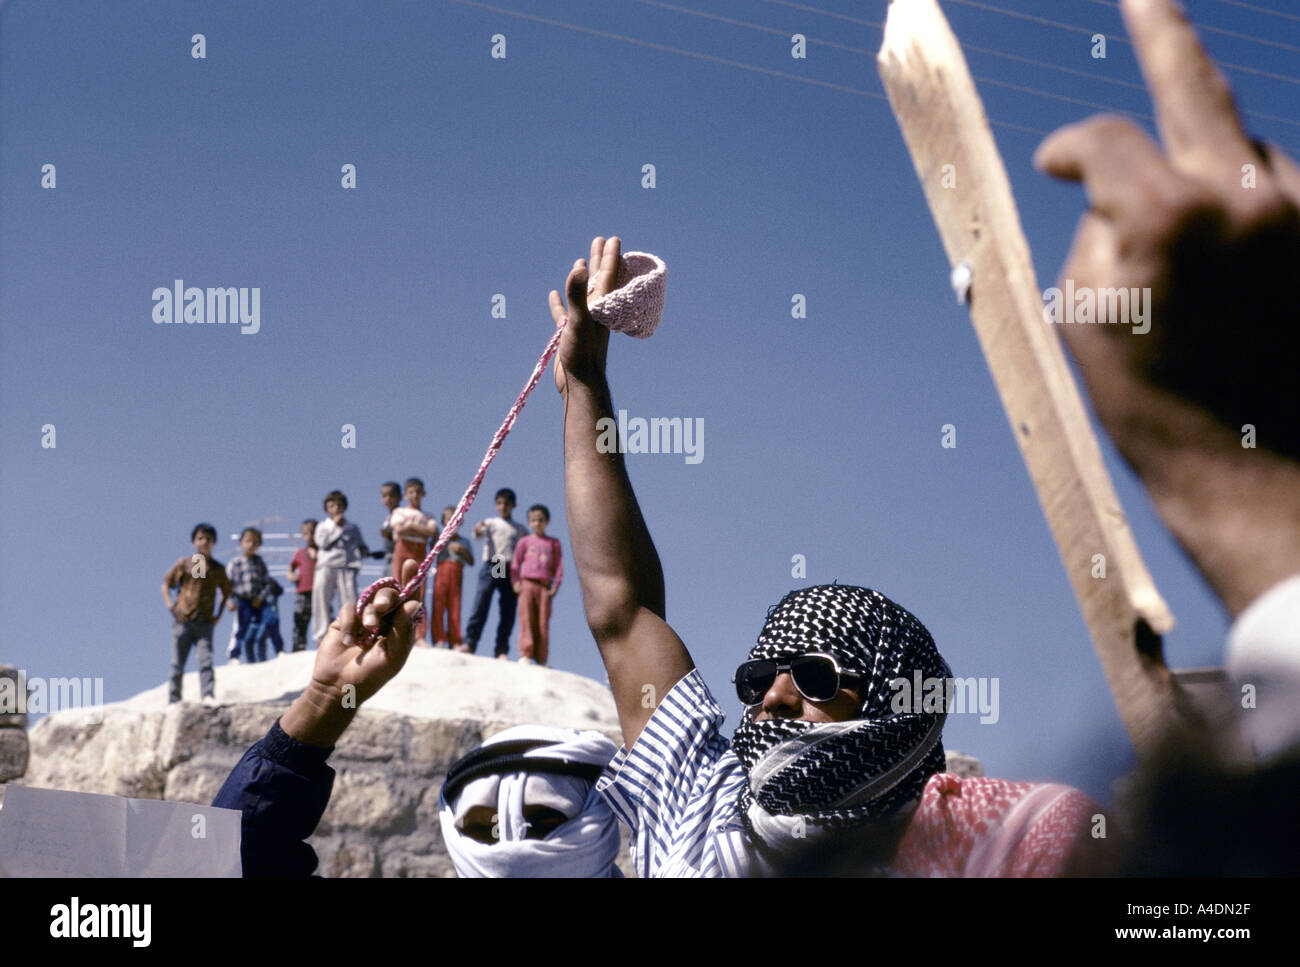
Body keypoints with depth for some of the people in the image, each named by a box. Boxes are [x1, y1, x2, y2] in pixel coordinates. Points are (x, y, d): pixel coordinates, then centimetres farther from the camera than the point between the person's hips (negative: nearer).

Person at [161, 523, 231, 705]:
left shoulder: (217, 569, 9)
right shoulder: (184, 564, 5)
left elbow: (226, 592, 22)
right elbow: (166, 583, 10)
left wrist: (218, 614, 11)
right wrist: (170, 605, -3)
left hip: (204, 622, 0)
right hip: (182, 620, 0)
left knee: (206, 659, -15)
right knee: (177, 663, 2)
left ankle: (208, 695, -21)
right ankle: (174, 699, 9)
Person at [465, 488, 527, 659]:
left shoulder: (519, 529, 20)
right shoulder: (490, 523, 15)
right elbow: (479, 533, -4)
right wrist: (478, 530, -28)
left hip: (511, 570, 2)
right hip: (491, 566, -2)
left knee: (508, 610, -2)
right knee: (481, 603, -13)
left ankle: (502, 650, 1)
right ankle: (470, 642, -14)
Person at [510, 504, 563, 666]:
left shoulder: (553, 543, 14)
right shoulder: (524, 542, 11)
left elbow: (558, 566, 10)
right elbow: (515, 563, 10)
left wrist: (555, 586, -1)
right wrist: (516, 583, -3)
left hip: (545, 586, 1)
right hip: (527, 584, -1)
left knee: (543, 623, -2)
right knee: (526, 620, -9)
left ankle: (541, 659, 1)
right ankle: (525, 655, -12)